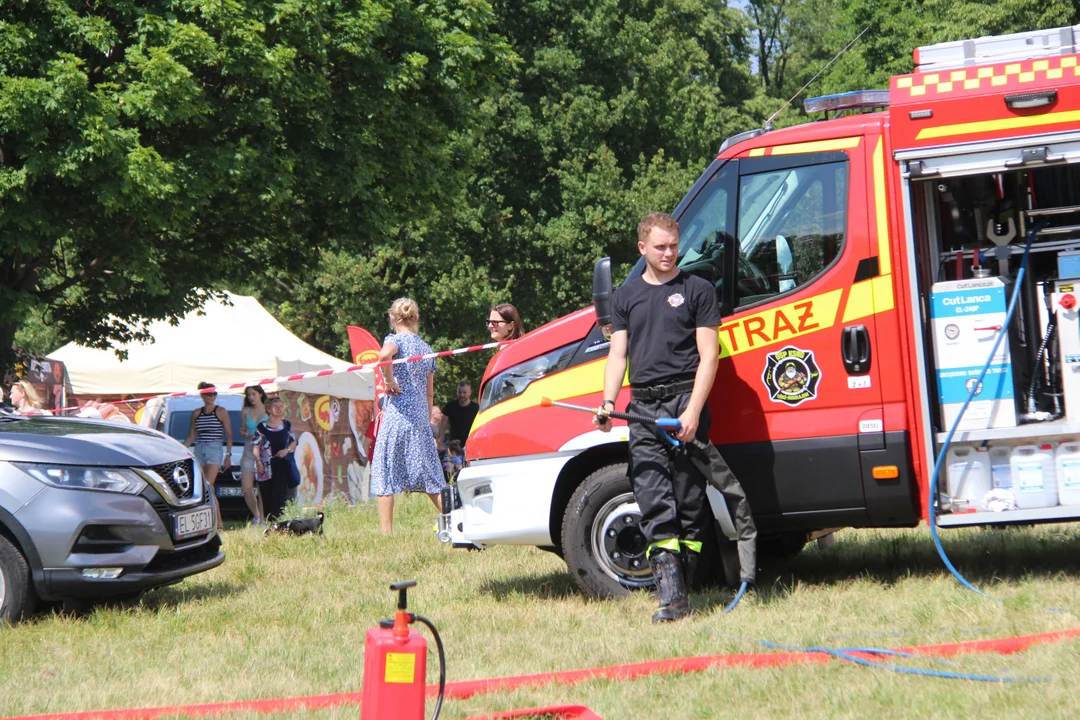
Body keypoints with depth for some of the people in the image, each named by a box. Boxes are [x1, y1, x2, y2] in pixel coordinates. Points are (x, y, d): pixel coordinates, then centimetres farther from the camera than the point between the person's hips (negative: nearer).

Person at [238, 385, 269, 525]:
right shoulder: (245, 412, 11)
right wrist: (244, 434, -5)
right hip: (249, 451, 4)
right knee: (246, 488, -2)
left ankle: (262, 520, 0)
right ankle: (256, 516, 17)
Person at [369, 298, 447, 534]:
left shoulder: (396, 339, -2)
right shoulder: (426, 348, 16)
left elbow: (384, 355, -28)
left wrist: (389, 382, -14)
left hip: (396, 415, -6)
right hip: (421, 417, 6)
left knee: (384, 474, -1)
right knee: (429, 474, 10)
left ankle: (386, 532, -4)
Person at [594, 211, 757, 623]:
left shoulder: (697, 291, 5)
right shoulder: (626, 297, 17)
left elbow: (708, 356, 0)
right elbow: (617, 356, 14)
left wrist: (693, 411, -12)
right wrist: (608, 404, -3)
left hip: (685, 403, -3)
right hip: (642, 408, 3)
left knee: (690, 501, -2)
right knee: (655, 502, -8)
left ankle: (681, 586, 4)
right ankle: (671, 594, -13)